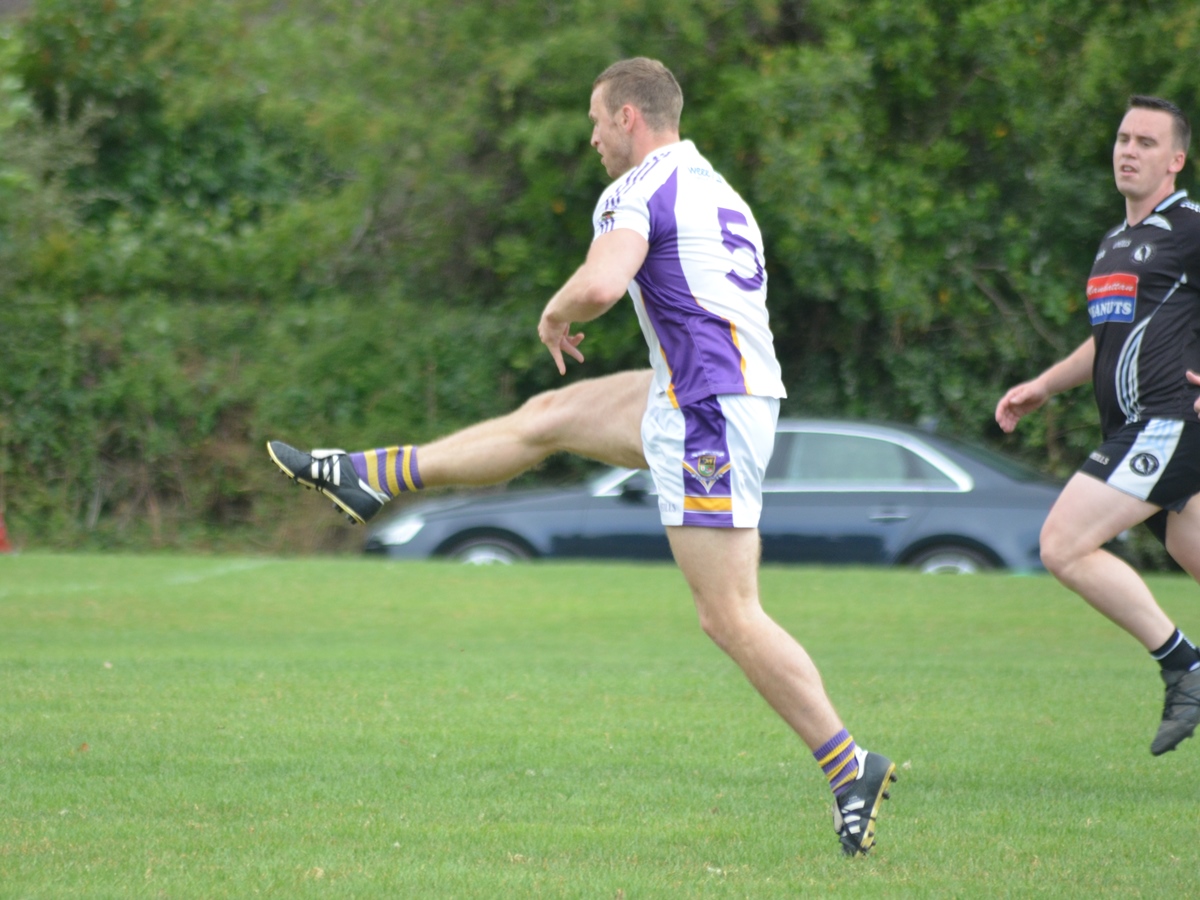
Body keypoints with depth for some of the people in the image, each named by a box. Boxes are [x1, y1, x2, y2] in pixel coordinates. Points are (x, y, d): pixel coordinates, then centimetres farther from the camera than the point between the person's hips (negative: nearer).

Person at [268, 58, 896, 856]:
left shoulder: (640, 190, -11)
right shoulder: (712, 189, 18)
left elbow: (601, 285, -29)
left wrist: (556, 317, -7)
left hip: (708, 415, -10)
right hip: (693, 397, 10)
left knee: (729, 617, -8)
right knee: (550, 416, 20)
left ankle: (852, 771, -5)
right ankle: (371, 477, 31)